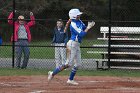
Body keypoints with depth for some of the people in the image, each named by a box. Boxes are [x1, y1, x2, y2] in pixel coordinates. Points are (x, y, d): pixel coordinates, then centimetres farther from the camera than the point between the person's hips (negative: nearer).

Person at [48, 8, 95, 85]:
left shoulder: (79, 22, 8)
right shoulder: (73, 25, -19)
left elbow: (85, 29, 16)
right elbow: (81, 34, -25)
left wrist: (89, 26, -4)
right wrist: (88, 28, -19)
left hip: (77, 45, 9)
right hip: (72, 44, -9)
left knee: (77, 64, 10)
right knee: (69, 64, -10)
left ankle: (70, 80, 16)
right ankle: (52, 73, -2)